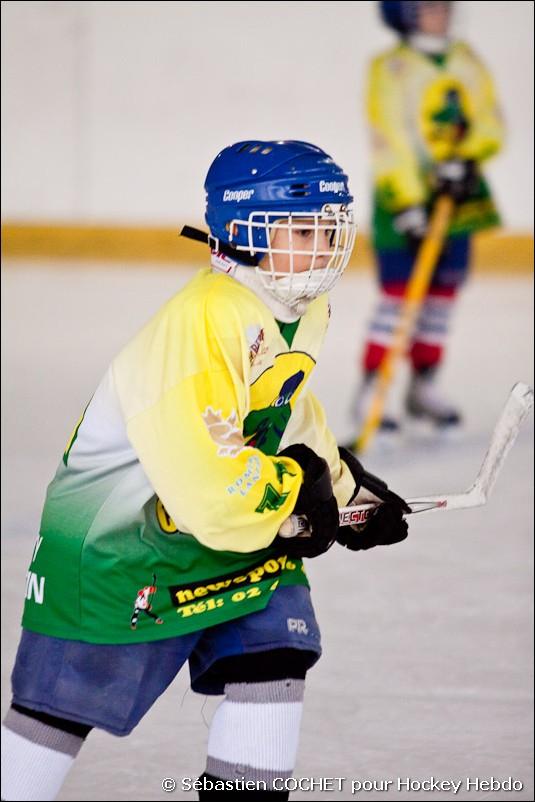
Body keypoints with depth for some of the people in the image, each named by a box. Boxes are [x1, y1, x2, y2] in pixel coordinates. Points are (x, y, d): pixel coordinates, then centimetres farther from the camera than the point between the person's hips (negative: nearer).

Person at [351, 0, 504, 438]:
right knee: (398, 291, -11)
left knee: (442, 292, 8)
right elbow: (387, 142, -14)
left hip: (458, 196, 6)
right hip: (403, 196, -6)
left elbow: (491, 123, 4)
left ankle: (424, 386, 18)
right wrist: (406, 204, -19)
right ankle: (372, 390, -8)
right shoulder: (390, 69, -9)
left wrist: (466, 159, -15)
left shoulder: (467, 61, 8)